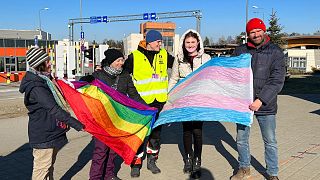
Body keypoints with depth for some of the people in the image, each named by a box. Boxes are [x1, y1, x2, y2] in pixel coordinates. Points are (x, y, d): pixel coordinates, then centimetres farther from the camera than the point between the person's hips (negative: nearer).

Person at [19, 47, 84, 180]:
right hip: (43, 135, -10)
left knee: (50, 164, 21)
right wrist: (74, 123, -31)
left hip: (51, 132, 10)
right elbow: (53, 109, -30)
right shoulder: (36, 87, -24)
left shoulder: (45, 79, 7)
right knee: (42, 168, 1)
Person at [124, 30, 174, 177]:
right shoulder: (135, 56, -5)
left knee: (156, 132, 13)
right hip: (141, 101, -4)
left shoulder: (164, 55, 7)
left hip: (159, 100, 4)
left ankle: (151, 161, 28)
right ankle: (136, 163, 13)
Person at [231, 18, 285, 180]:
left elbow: (277, 81, -11)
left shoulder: (275, 52, -4)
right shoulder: (240, 51, 4)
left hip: (265, 105, -2)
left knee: (270, 142, 9)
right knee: (241, 139, 14)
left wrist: (260, 100, -20)